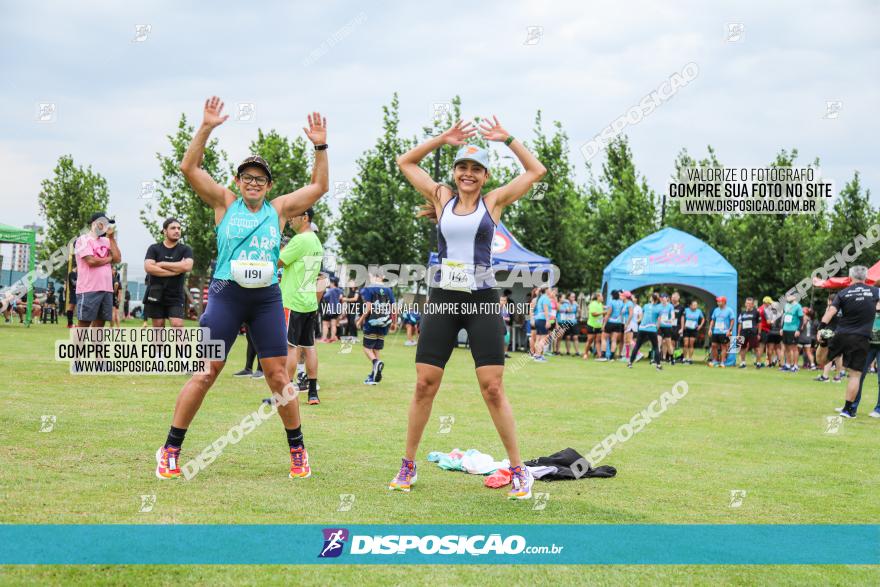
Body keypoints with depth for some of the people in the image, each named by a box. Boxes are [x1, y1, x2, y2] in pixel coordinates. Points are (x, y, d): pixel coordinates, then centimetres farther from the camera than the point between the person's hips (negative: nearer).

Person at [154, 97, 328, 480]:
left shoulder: (278, 210, 10)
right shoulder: (224, 203, 5)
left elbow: (319, 187, 12)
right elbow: (189, 167, -2)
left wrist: (320, 147, 2)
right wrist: (206, 128, -9)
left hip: (267, 299, 2)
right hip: (227, 294, -2)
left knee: (278, 375, 3)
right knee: (205, 373, -5)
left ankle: (297, 449, 15)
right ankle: (170, 450, 3)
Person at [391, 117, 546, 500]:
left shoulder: (493, 201, 6)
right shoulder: (442, 198, 10)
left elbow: (536, 170, 7)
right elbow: (405, 162, 15)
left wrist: (506, 139, 5)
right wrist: (443, 139, 7)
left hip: (482, 301, -2)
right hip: (443, 299, 2)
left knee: (493, 388, -5)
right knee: (424, 384, 1)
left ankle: (518, 469, 4)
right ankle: (408, 465, 13)